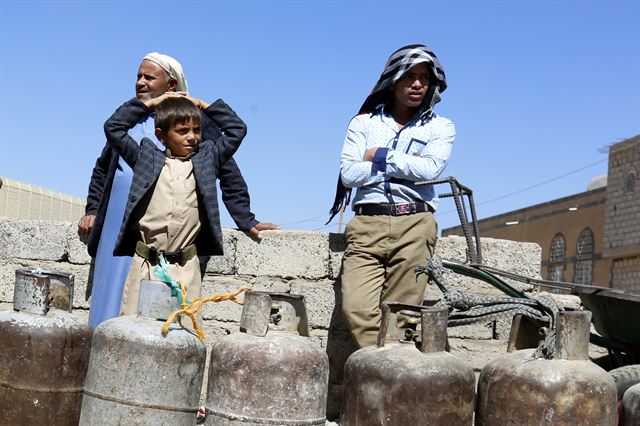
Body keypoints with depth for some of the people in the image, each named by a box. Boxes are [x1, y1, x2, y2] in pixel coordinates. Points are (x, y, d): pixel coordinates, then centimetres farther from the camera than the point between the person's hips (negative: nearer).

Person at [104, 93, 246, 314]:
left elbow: (237, 129, 14)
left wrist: (203, 105, 16)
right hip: (145, 263, 0)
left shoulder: (206, 159, 12)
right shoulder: (147, 158, 9)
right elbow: (113, 127, 9)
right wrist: (150, 103, 11)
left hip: (185, 267, 1)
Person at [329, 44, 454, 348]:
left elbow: (430, 168, -5)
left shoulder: (440, 127, 16)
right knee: (357, 310, -17)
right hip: (367, 225, 1)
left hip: (414, 225, 0)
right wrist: (406, 166, -1)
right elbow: (349, 174, 1)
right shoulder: (364, 122, 17)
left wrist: (380, 156, 1)